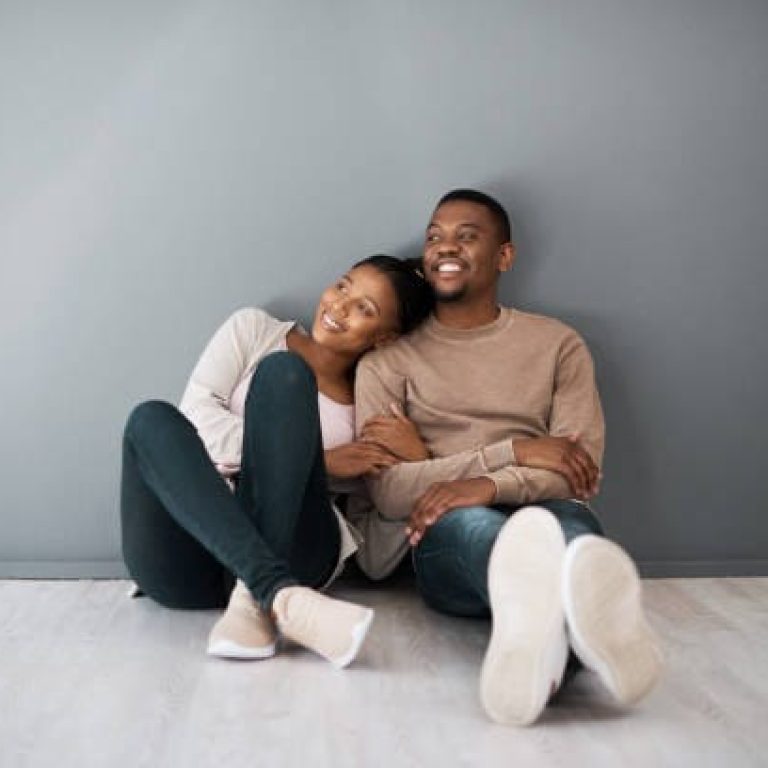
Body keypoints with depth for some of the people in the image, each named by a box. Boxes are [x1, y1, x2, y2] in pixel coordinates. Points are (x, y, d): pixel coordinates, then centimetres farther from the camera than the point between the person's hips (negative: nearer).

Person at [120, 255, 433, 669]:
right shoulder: (253, 330, 15)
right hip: (187, 551, 1)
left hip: (288, 552, -1)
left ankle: (253, 603, -34)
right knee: (153, 417, -26)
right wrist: (318, 460, -8)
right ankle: (279, 596, -39)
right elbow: (197, 414, -2)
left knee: (283, 371, -19)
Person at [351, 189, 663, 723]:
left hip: (543, 520, 2)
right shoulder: (389, 360, 12)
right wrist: (515, 450, -10)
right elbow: (388, 492, -1)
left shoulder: (558, 344, 16)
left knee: (568, 517, -35)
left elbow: (584, 468, 2)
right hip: (447, 546, -1)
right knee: (461, 520, -38)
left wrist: (490, 485, -19)